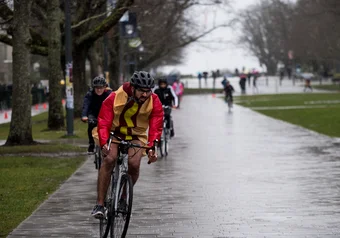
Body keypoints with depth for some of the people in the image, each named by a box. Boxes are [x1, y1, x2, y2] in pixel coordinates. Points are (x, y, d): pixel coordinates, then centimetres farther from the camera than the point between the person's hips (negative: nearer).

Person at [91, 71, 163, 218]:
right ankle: (99, 204, -25)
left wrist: (152, 148, -33)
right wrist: (104, 143, -40)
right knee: (109, 159, -29)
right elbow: (103, 122, -24)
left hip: (136, 136, 2)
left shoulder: (154, 102, -15)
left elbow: (156, 127, -17)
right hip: (114, 133, -2)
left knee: (134, 164, -25)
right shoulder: (115, 98, -23)